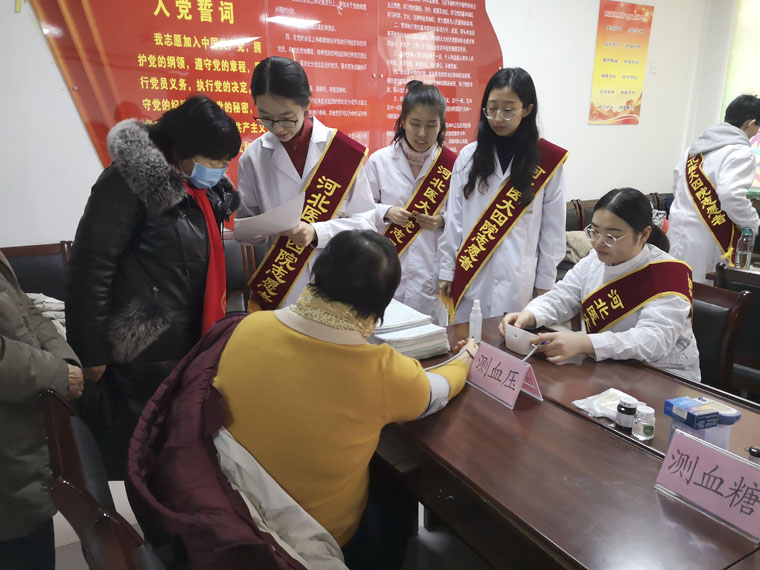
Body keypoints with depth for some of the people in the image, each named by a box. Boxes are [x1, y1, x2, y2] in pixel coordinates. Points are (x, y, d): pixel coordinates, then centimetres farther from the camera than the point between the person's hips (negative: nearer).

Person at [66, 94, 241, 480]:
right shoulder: (131, 179, -15)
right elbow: (90, 268, -18)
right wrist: (92, 354, -16)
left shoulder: (203, 190, 10)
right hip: (136, 358, -7)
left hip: (187, 351, 8)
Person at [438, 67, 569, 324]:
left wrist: (544, 282, 3)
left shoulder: (548, 160, -2)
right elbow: (454, 219, 5)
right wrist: (447, 270, 5)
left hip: (518, 281, -1)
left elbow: (553, 229, 2)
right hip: (470, 276, 2)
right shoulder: (468, 156, 2)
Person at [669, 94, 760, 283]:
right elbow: (732, 195, -22)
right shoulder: (741, 153, -11)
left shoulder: (697, 145, 14)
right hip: (704, 238, -8)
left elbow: (677, 184, 20)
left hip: (679, 227, 8)